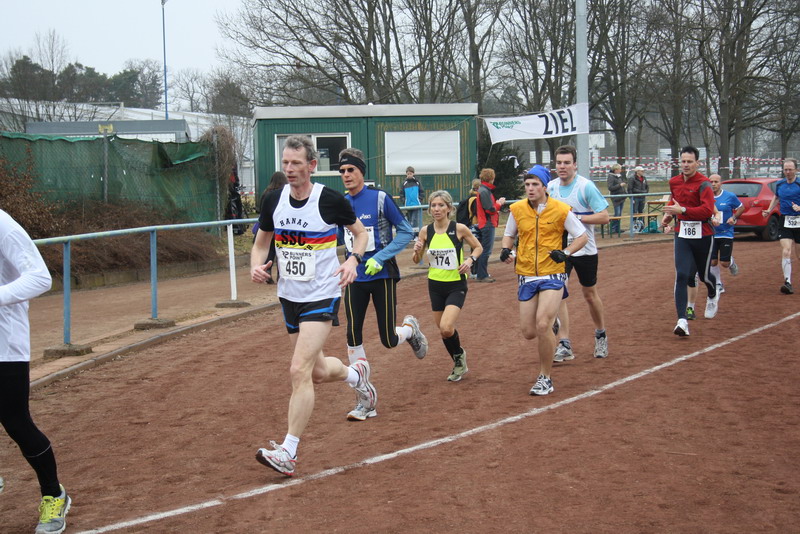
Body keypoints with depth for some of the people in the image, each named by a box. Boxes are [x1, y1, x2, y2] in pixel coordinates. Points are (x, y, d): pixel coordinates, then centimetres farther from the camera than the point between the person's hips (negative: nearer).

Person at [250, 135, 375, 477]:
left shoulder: (331, 200, -12)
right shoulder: (274, 200, 0)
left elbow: (360, 232, 5)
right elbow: (261, 241, 13)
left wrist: (353, 260, -15)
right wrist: (256, 265, -8)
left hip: (322, 296, -6)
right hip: (289, 296, 6)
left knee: (299, 370, -17)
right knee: (317, 372, 17)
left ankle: (288, 453, -12)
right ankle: (356, 374, 51)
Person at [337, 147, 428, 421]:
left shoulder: (380, 198, -10)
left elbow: (406, 231, -9)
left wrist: (380, 257, -17)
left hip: (382, 276, -4)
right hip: (355, 278, 4)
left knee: (389, 340, -1)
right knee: (353, 337, -4)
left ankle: (410, 329, 37)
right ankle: (364, 401, 5)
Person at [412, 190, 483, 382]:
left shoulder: (459, 229, -11)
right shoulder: (425, 231, -2)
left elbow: (478, 247, 4)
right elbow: (417, 260, 8)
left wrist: (470, 260, -16)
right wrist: (417, 251, -14)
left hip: (456, 285, -4)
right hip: (435, 285, 4)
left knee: (446, 327, -21)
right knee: (443, 330, 11)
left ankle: (459, 354, 11)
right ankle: (459, 365, 34)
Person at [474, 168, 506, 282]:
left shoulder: (483, 190, 14)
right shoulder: (484, 191, -17)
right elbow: (490, 209, -20)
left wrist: (497, 203, 4)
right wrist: (499, 203, -6)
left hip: (485, 224, 11)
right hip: (487, 224, -11)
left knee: (484, 250, 16)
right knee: (486, 250, -6)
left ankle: (482, 274, 22)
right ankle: (482, 275, -2)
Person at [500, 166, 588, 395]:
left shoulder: (561, 210, -7)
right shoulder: (517, 209, 2)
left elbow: (583, 236, 2)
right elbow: (509, 234, 19)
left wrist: (565, 253, -14)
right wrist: (506, 249, -3)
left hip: (552, 275, -4)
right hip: (526, 277, 4)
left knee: (542, 325, -19)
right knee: (528, 332, 1)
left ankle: (545, 378, -1)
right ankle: (551, 325, 40)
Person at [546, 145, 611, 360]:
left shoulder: (586, 186, -12)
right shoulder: (551, 187, 3)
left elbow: (604, 217, -14)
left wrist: (576, 218, -22)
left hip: (585, 250, -3)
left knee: (590, 295, 11)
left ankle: (601, 335, 35)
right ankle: (564, 346, -9)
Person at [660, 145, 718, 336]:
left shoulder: (704, 184, -13)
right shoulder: (674, 182, 7)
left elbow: (707, 210, -24)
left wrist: (682, 210, -30)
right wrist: (668, 215, 11)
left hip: (702, 235, -3)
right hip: (682, 234, 4)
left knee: (704, 275, 12)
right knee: (682, 275, -11)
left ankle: (713, 296, 50)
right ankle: (682, 320, -16)